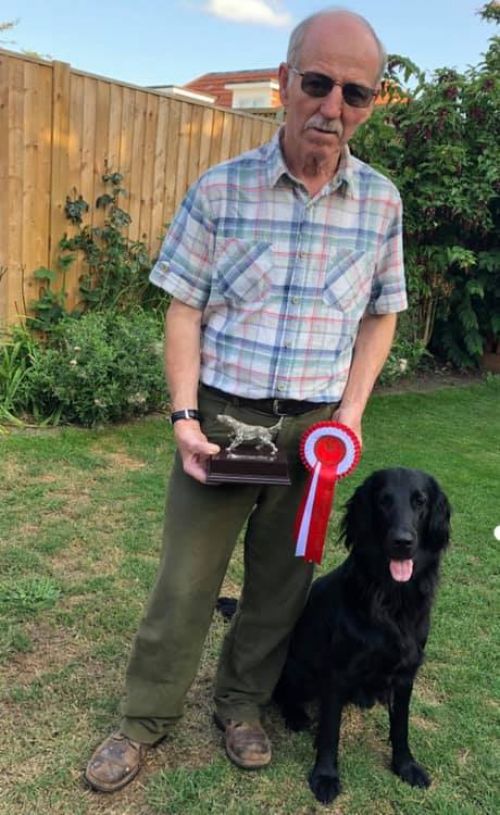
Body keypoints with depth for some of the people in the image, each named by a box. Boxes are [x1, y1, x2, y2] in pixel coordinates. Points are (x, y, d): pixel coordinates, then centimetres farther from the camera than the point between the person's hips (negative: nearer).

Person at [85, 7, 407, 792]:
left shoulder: (381, 201, 0)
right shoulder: (219, 190, -7)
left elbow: (381, 315, 8)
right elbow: (184, 309, -3)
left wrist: (351, 414, -2)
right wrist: (185, 414, -12)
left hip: (315, 426, 2)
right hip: (223, 416, -2)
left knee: (282, 577, 14)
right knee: (185, 575, 7)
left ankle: (243, 703, 36)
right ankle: (146, 717, 26)